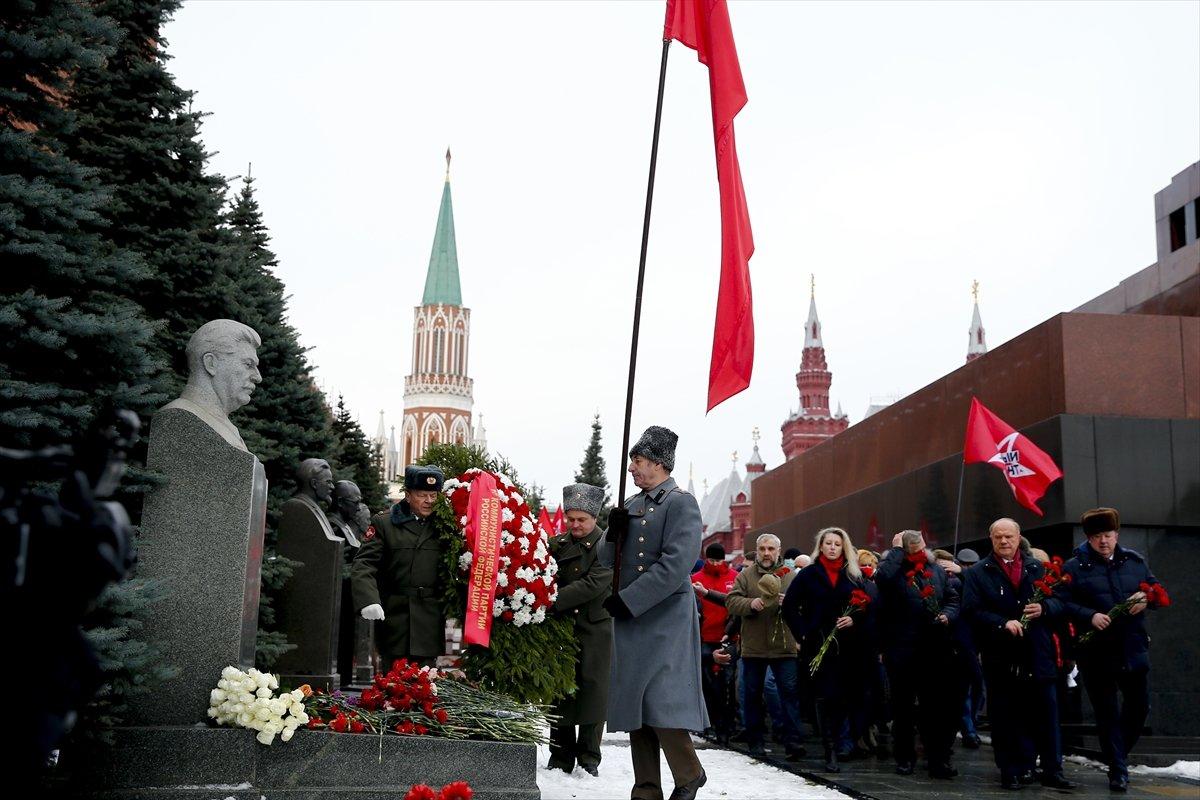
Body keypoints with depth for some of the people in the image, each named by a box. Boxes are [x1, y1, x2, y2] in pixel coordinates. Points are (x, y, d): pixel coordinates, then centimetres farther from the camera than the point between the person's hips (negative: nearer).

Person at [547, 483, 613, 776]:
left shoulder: (607, 545, -6)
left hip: (595, 628, -3)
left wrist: (552, 601, -24)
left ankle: (589, 758, 11)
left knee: (592, 688, 0)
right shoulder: (557, 544, 9)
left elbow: (593, 584, -18)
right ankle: (561, 757, 14)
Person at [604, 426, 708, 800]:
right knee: (634, 703, 7)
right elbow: (610, 563, 18)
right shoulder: (631, 505, 15)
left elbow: (675, 565, -18)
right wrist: (613, 533, -3)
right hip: (629, 618, 7)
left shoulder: (681, 502, -7)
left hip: (665, 618, -7)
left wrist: (626, 599, -18)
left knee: (660, 703, -10)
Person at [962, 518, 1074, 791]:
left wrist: (1043, 608, -11)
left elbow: (1059, 601, 10)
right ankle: (1013, 771, 12)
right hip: (1001, 658, -2)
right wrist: (1004, 623, -19)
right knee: (1006, 718, 3)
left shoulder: (1038, 569, 13)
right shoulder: (977, 573, 3)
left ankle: (1053, 771, 13)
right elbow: (972, 610, -7)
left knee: (1046, 715, 5)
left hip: (1038, 656, 2)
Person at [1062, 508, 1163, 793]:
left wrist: (1146, 597, -5)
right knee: (1107, 711, 2)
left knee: (1139, 705, 10)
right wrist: (1090, 616, -22)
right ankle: (1118, 769, 11)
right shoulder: (1075, 567, -2)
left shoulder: (1134, 560, 9)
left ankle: (1118, 753, 34)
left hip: (1132, 647, 4)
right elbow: (1065, 603, -7)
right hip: (1096, 651, -4)